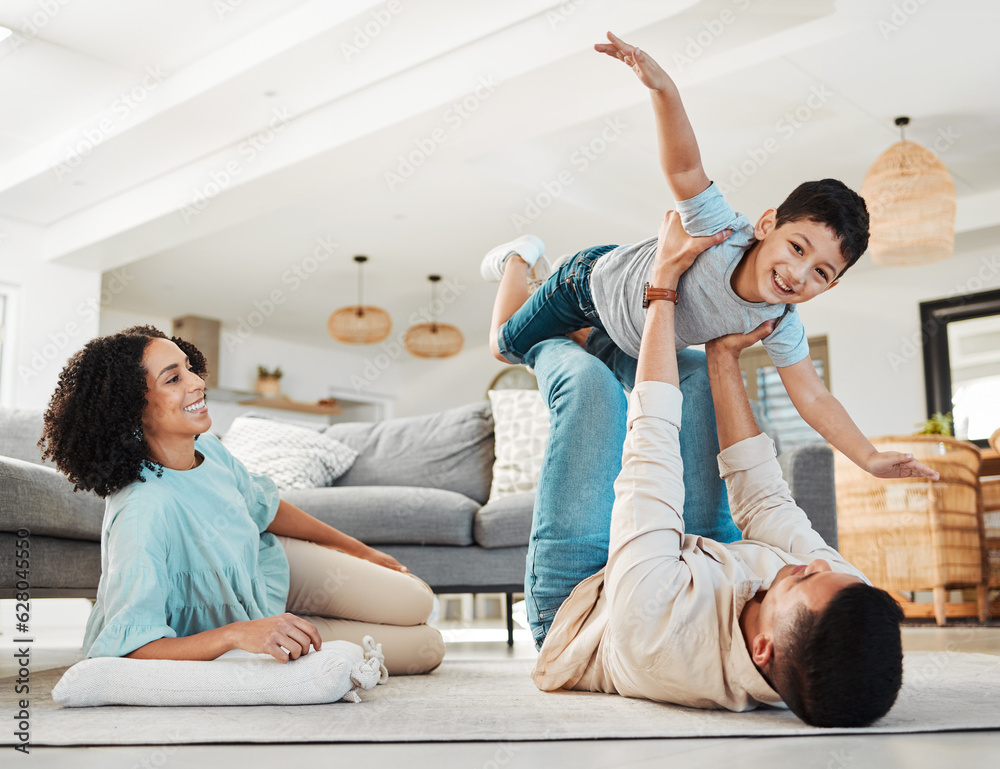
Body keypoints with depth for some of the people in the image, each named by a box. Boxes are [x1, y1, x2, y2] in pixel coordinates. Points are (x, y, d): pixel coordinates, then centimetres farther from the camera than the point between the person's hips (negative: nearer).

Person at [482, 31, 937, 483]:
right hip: (595, 279, -5)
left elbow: (813, 398, -23)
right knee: (507, 347, 15)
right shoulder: (722, 230, -44)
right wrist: (663, 88, -73)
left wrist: (870, 458, -34)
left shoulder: (779, 325, -29)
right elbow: (684, 165, -56)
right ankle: (521, 258, 40)